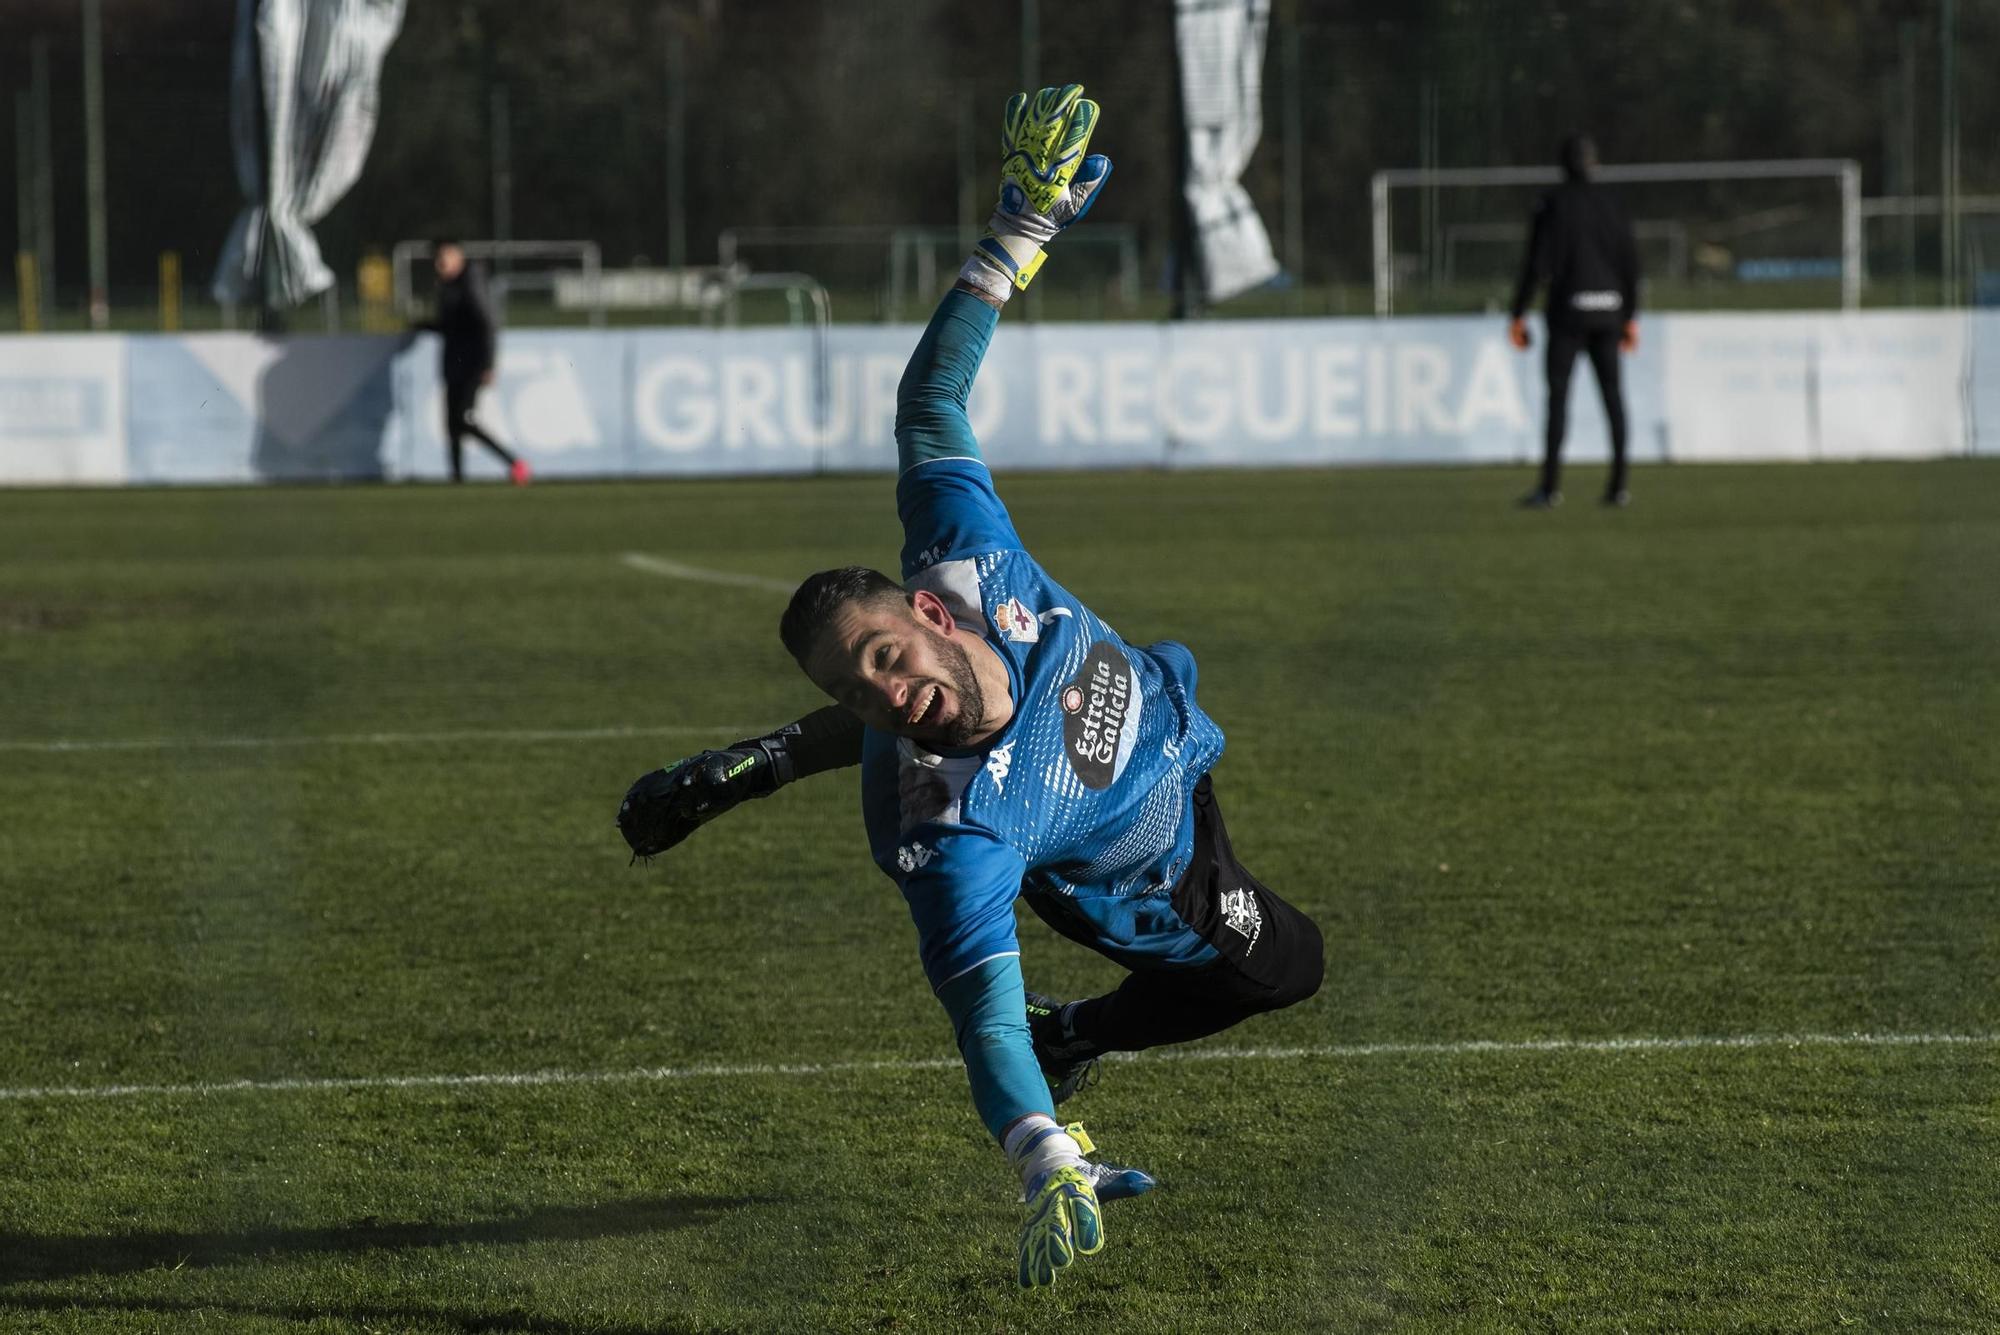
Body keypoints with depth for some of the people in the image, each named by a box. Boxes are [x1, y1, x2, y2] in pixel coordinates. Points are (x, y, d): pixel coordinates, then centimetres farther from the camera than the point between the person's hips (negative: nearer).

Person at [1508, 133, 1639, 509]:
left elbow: (1536, 262, -12)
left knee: (1557, 394, -4)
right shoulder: (1608, 204, 7)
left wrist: (1517, 315, -6)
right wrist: (1630, 318, 15)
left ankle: (1550, 486, -11)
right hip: (1607, 309, 4)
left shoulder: (1551, 204, -7)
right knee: (1612, 394, 8)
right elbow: (1629, 263, 7)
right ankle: (1618, 485, 5)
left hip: (1568, 309, -4)